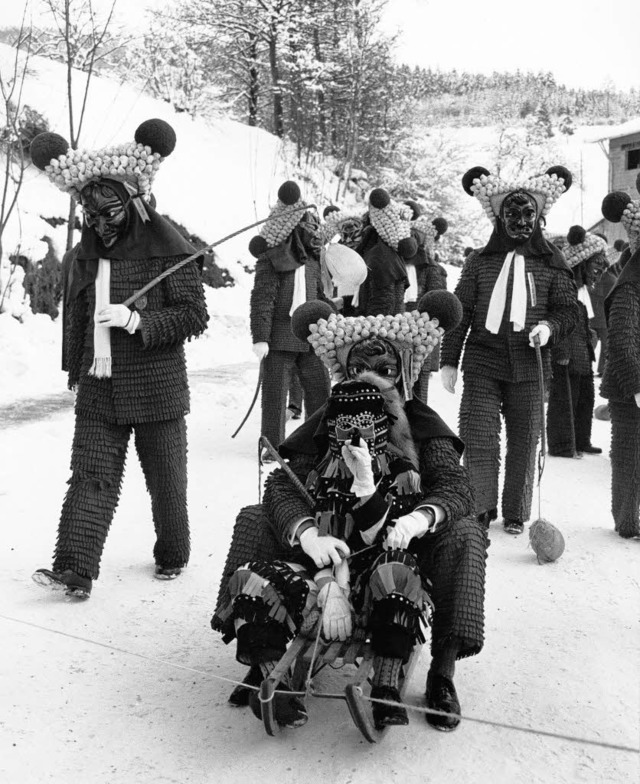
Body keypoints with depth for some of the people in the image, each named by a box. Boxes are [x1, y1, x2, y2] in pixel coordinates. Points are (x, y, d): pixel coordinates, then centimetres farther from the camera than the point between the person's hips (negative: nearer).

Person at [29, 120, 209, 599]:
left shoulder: (170, 252, -10)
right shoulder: (86, 254, 10)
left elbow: (196, 317, -11)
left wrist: (135, 320, -20)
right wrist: (75, 367, 24)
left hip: (157, 389, -4)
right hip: (98, 390, 5)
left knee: (166, 481, 9)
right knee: (91, 478, -2)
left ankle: (173, 556, 29)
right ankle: (75, 569, -3)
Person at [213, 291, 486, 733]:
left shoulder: (422, 427, 8)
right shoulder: (324, 426, 9)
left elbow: (456, 487, -5)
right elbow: (282, 485, -2)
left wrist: (418, 518, -29)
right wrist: (307, 533, -24)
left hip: (397, 547, -1)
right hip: (331, 551, 1)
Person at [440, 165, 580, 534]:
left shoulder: (553, 264, 6)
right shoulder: (480, 261, 7)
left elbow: (570, 310, 9)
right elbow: (460, 312, 7)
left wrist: (550, 327, -13)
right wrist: (449, 360, 3)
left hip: (528, 368, 0)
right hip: (482, 364, 0)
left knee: (524, 443, 6)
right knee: (478, 439, -3)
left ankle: (516, 513, 21)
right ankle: (481, 508, 13)